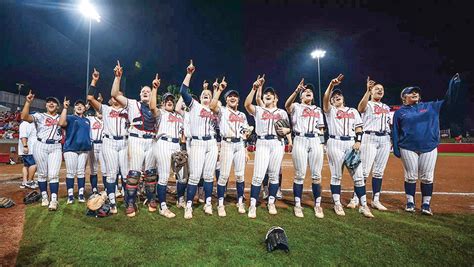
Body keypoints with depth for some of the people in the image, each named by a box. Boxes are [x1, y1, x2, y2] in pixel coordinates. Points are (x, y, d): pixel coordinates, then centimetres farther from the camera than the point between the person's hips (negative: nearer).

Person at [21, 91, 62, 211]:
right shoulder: (39, 116, 8)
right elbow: (24, 117, -9)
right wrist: (28, 102, -15)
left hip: (56, 148, 0)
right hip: (41, 146, 0)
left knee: (53, 174, -7)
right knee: (42, 173, 6)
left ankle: (54, 200, -10)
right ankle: (44, 196, 19)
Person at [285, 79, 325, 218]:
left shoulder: (317, 110, 22)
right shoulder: (296, 107, 8)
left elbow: (320, 128, 21)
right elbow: (287, 105, -16)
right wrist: (296, 90, -30)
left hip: (315, 141, 4)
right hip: (300, 141, -3)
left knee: (316, 175, 4)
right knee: (300, 174, -2)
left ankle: (317, 205, 16)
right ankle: (297, 205, 8)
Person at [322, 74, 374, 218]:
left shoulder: (353, 111, 19)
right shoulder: (330, 110, 8)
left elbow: (358, 127, 12)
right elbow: (325, 99, -12)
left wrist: (358, 141, -2)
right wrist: (331, 85, -25)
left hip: (351, 143, 3)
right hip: (335, 143, -3)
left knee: (358, 175, 0)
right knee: (336, 175, 1)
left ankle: (363, 205, 8)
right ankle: (337, 204, 10)